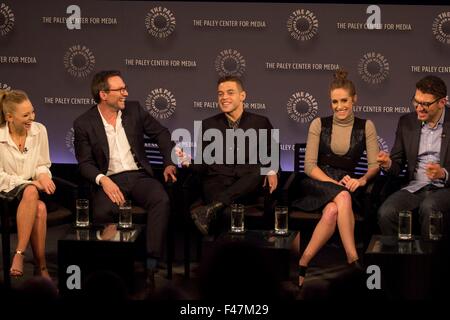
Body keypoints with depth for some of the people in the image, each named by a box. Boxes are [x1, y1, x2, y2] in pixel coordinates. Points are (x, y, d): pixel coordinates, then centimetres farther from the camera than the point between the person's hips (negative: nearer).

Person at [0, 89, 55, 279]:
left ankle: (19, 255, -29)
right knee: (40, 208, -36)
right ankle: (41, 268, -30)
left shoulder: (39, 130, 3)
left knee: (40, 208, -35)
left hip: (32, 188, 4)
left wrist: (43, 175, -11)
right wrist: (31, 183, -18)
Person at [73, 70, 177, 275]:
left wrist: (169, 163, 4)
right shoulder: (84, 123, -1)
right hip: (109, 179, -2)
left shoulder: (134, 110, 8)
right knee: (103, 211, -35)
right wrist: (103, 180, -21)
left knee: (161, 200, -29)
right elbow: (85, 163, -2)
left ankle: (152, 260, -26)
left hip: (139, 175, 3)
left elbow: (161, 134, 17)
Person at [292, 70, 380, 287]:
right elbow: (309, 166, -1)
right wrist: (334, 184, -16)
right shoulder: (319, 125, 5)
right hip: (317, 184, -1)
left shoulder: (366, 127, 7)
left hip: (346, 185, 1)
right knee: (343, 197, -37)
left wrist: (362, 180, -20)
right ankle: (353, 261, -39)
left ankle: (303, 263, -34)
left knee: (332, 210, -36)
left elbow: (375, 165, 3)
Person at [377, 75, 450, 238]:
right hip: (414, 187, 3)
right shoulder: (407, 122, 11)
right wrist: (388, 164, -9)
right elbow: (397, 166, 14)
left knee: (428, 208, -36)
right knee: (385, 213, -27)